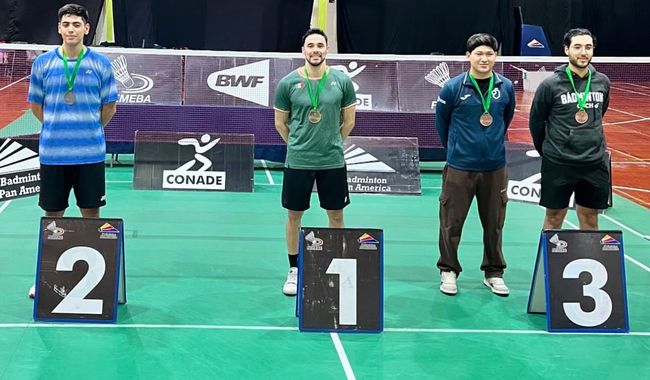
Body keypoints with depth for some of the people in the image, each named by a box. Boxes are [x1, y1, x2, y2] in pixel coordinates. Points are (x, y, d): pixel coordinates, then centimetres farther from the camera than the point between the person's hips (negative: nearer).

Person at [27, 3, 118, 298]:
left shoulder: (100, 64, 0)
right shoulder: (43, 63, 3)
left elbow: (109, 107, 9)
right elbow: (36, 105, 12)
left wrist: (89, 129, 10)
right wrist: (59, 128, 10)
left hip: (90, 154, -1)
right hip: (52, 154, 1)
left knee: (91, 212, 6)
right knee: (52, 215, 8)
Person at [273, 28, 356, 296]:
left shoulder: (342, 81, -2)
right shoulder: (288, 83, -4)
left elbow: (348, 121, 9)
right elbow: (280, 123, 7)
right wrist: (298, 144, 11)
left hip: (333, 162, 1)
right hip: (297, 162, 0)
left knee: (336, 215, 9)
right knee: (294, 215, 8)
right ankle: (294, 270, 21)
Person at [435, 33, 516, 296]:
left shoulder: (506, 87, 1)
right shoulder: (453, 87, -7)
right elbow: (441, 120, 7)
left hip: (495, 168, 2)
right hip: (459, 167, -2)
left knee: (494, 224, 10)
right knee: (451, 222, 4)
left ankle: (494, 273, 24)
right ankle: (448, 270, 20)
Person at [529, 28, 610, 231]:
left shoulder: (602, 82, 4)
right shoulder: (550, 84, -8)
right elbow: (536, 122, 2)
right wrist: (546, 151, 11)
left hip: (595, 163, 3)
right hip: (558, 164, -3)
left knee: (590, 219, 11)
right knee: (554, 218, 6)